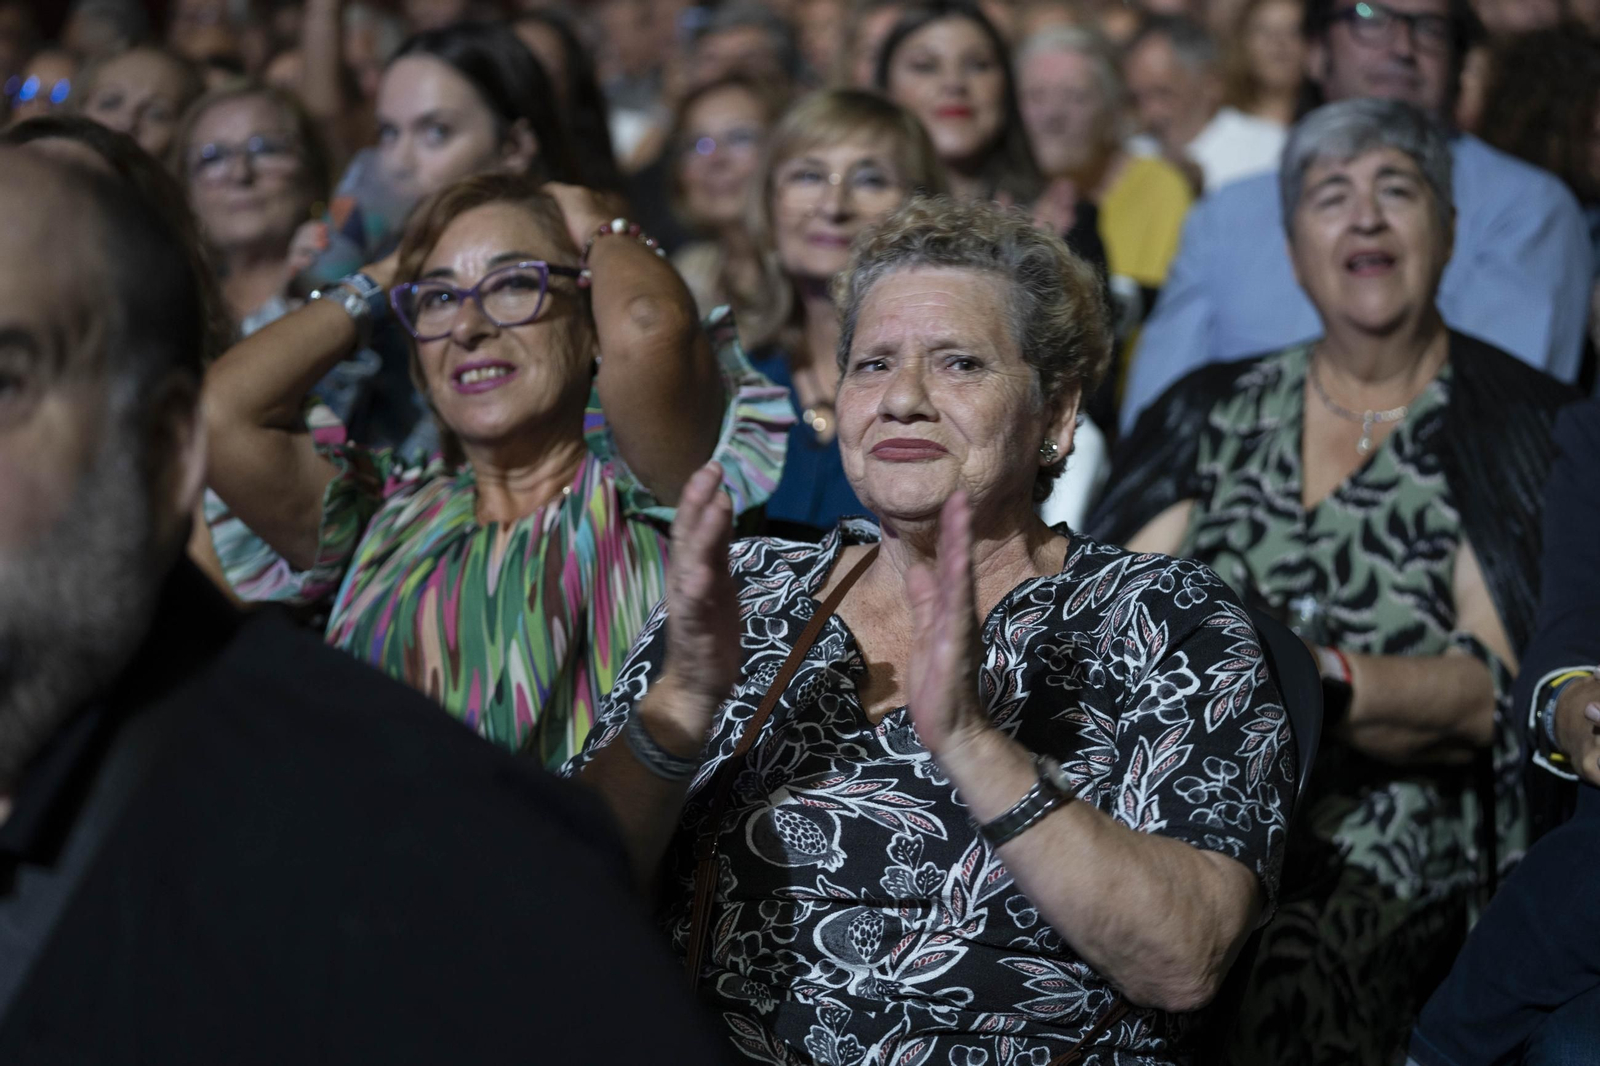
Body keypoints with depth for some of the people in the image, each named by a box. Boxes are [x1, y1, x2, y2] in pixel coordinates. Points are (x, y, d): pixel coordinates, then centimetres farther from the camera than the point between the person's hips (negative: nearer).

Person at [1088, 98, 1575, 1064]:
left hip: (1388, 830, -3)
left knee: (1274, 976, -24)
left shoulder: (1520, 424, 5)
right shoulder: (1213, 412, 16)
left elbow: (1494, 696, -5)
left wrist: (1312, 683, -21)